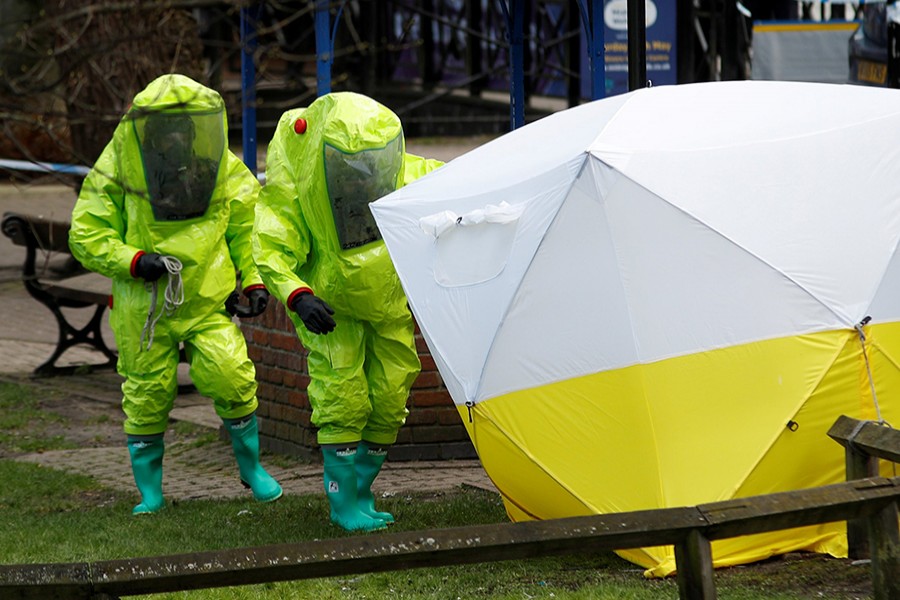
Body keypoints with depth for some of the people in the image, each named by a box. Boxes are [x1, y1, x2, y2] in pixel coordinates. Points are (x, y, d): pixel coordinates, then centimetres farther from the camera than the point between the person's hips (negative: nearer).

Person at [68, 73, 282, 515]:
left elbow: (249, 233, 11)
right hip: (143, 307, 0)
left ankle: (250, 463, 6)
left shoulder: (227, 174, -1)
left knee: (230, 375, -18)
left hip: (209, 300, 0)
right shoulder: (119, 168, -7)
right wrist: (134, 262, -19)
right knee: (148, 396, 6)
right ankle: (149, 491, 24)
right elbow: (87, 235, -5)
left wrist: (255, 283, -3)